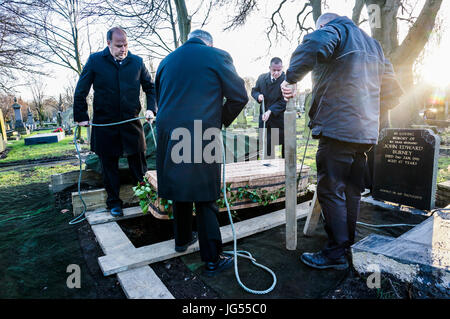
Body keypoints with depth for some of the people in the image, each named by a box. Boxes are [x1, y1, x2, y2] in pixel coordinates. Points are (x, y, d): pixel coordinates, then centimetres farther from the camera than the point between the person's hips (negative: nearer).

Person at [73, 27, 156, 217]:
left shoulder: (137, 62, 5)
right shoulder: (95, 60, 1)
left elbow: (150, 87, 14)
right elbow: (81, 91, 6)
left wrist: (151, 108, 0)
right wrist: (81, 116, 3)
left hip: (131, 122, 1)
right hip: (104, 124, 0)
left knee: (138, 161, 5)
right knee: (109, 164, 8)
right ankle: (114, 202, 22)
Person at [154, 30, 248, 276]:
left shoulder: (166, 60, 18)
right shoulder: (217, 56, 3)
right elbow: (239, 96, -1)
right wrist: (221, 121, 10)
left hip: (168, 135, 5)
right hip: (202, 136, -5)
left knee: (181, 190, 19)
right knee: (204, 198, 0)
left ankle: (182, 239, 36)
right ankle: (212, 259, 9)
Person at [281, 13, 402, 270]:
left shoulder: (334, 29, 3)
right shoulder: (373, 44, 26)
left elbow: (315, 44, -25)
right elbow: (391, 92, 23)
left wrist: (291, 78, -17)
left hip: (338, 128, -9)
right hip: (366, 131, 9)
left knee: (331, 191, -3)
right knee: (352, 191, 16)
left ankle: (336, 253, 4)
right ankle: (350, 243, 29)